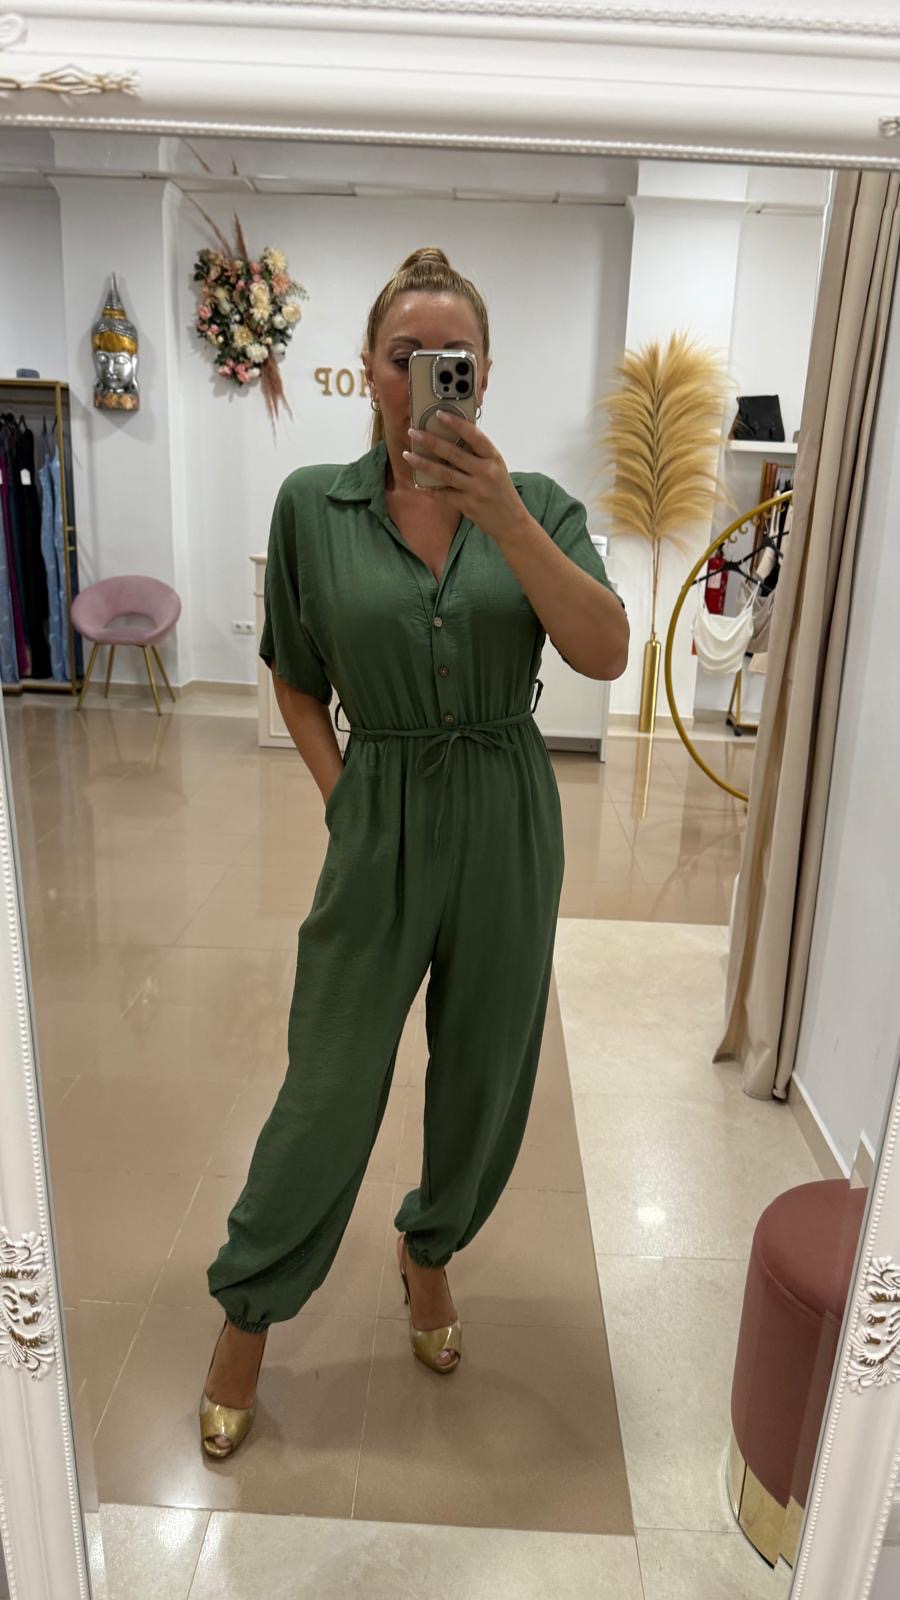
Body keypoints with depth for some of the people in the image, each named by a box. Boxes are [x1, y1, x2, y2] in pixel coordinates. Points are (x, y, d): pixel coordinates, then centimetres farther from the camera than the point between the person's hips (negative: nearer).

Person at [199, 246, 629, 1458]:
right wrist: (338, 792, -2)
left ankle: (429, 1249, 46)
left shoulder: (536, 504, -1)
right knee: (330, 1088, 6)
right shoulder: (314, 504, -2)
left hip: (510, 824, 2)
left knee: (486, 1073, 16)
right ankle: (249, 1309, 33)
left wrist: (504, 516, -26)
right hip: (382, 825, -1)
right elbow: (295, 680, 8)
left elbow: (606, 654, -17)